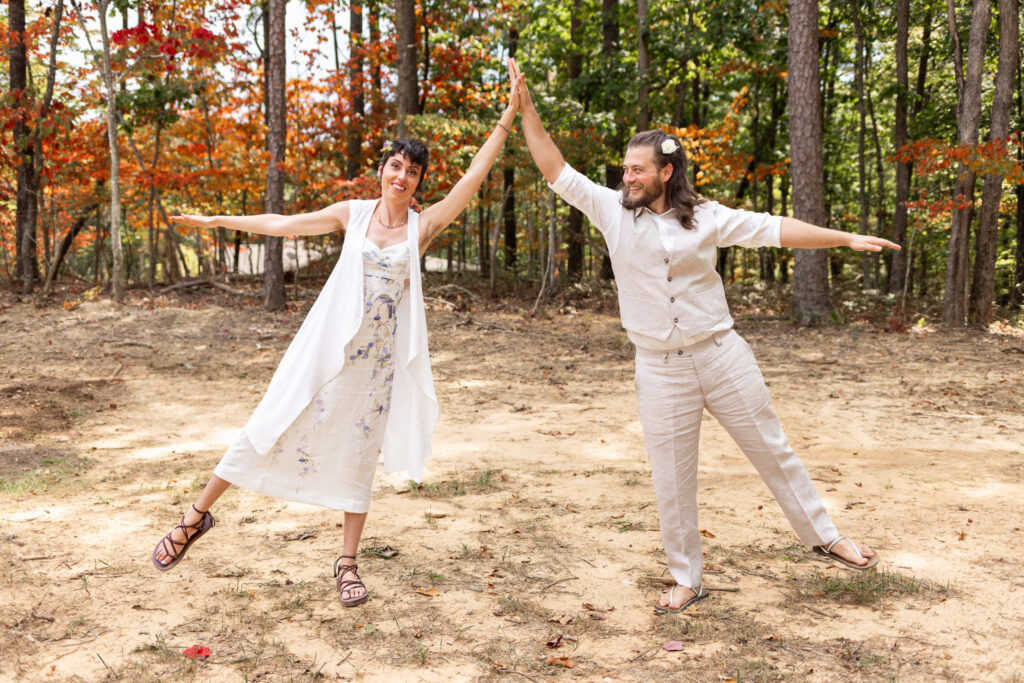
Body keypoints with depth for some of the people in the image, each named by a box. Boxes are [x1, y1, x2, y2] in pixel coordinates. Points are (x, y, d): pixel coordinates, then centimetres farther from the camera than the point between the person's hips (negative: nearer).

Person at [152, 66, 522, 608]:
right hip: (329, 347, 0)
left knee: (359, 454, 6)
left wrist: (507, 120, -13)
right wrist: (215, 220, 12)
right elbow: (283, 225, 10)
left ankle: (347, 563, 17)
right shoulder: (353, 214, 3)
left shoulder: (423, 225, -1)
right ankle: (197, 515, 18)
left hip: (379, 357, 0)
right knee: (272, 427, 3)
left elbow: (474, 177, -8)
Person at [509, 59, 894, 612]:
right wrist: (527, 111, -7)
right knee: (671, 480, 7)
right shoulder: (612, 211, -1)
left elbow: (774, 229, -1)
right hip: (660, 369, 0)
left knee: (771, 450, 11)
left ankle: (824, 537, 30)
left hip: (721, 355, 0)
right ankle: (686, 580, 23)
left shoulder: (705, 217, -2)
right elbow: (556, 171, -2)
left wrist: (847, 239, -4)